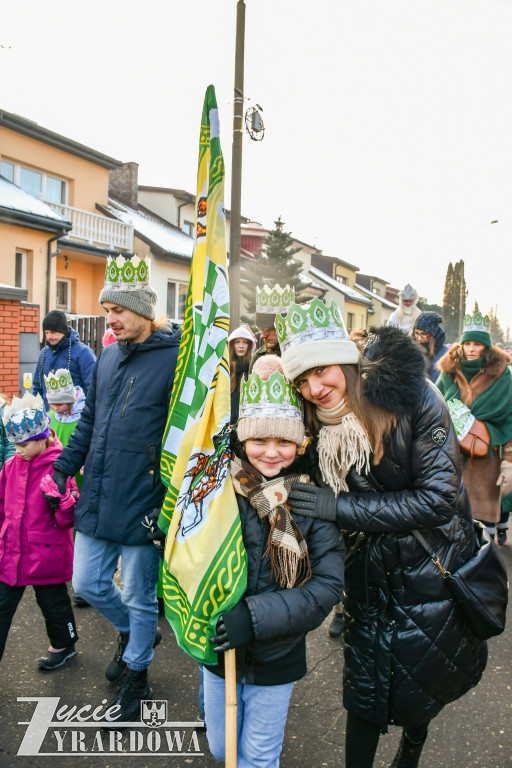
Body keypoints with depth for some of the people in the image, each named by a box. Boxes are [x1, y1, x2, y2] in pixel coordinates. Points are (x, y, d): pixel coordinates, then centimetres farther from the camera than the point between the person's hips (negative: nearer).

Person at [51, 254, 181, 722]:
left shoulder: (176, 358, -13)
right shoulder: (109, 355, 9)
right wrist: (64, 467, 12)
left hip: (141, 504, -7)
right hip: (96, 500, 7)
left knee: (139, 599, 11)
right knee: (88, 584, 18)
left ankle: (135, 677, 36)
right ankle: (134, 632, 47)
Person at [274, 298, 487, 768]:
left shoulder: (409, 395, -23)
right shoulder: (322, 425, -8)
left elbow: (439, 497, -25)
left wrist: (340, 508, -28)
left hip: (430, 572, -2)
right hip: (369, 577, 3)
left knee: (418, 693, 17)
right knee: (364, 692, 9)